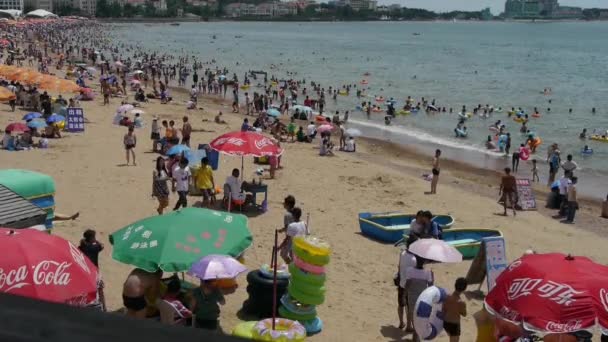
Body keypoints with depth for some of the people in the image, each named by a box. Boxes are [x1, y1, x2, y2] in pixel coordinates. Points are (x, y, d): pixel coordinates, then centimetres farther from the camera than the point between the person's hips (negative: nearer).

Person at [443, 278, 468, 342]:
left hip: (446, 323, 5)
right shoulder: (461, 303, -28)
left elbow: (444, 310, 0)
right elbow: (464, 314, -10)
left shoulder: (447, 297, -14)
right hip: (454, 325, -5)